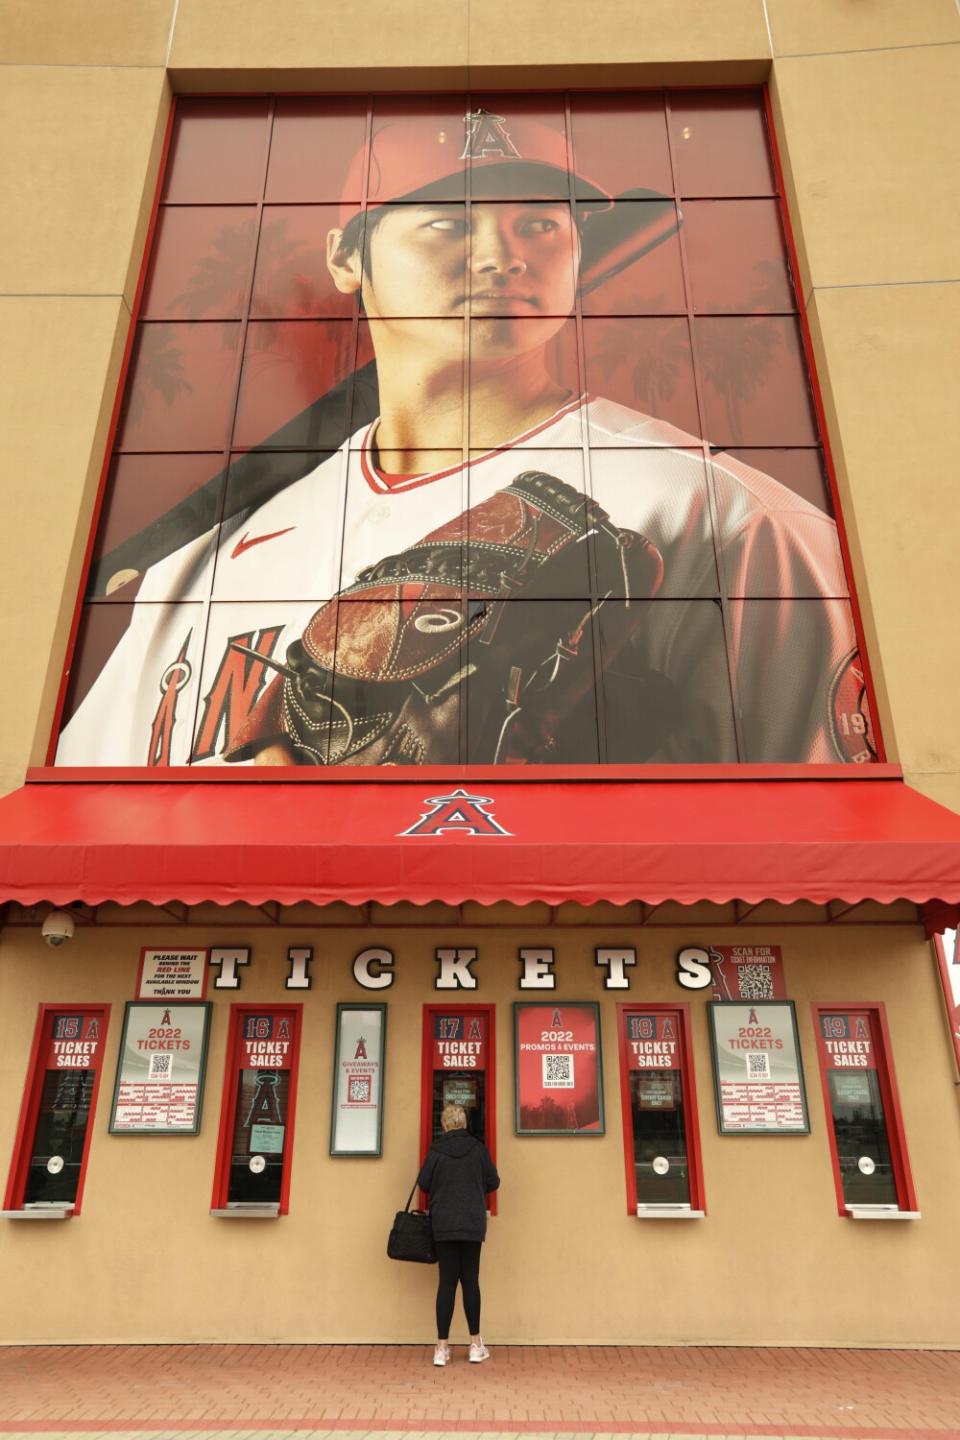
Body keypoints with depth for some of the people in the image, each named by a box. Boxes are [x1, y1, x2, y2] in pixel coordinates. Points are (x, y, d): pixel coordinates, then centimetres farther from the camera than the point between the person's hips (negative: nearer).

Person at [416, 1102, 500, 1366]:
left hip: (443, 1224, 0)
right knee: (470, 1281, 10)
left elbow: (423, 1183, 0)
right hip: (472, 1224, 1)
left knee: (447, 1282, 5)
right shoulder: (478, 1148, -3)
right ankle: (476, 1345, 16)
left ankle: (442, 1347, 7)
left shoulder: (436, 1149, -7)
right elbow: (493, 1183, 3)